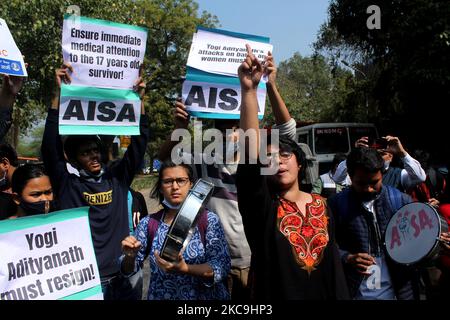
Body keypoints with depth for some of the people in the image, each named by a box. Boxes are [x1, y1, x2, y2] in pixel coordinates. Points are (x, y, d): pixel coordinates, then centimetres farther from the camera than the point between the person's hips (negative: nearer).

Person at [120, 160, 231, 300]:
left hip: (204, 296, -1)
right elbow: (129, 269, -2)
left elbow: (222, 266, -18)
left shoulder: (209, 219, -12)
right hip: (160, 296, 2)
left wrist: (185, 269, -30)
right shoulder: (148, 223, -7)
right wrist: (130, 256, -22)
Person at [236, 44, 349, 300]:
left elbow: (332, 258, 5)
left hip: (322, 294, 4)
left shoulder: (321, 205, -1)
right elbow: (251, 149, -28)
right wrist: (249, 89, -36)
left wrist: (342, 296, 2)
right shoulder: (262, 205, -13)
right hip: (274, 295, -3)